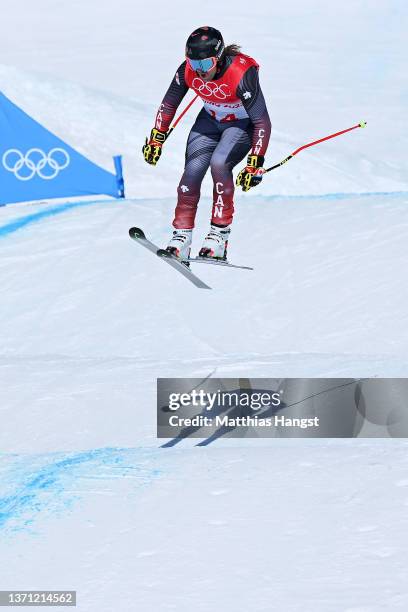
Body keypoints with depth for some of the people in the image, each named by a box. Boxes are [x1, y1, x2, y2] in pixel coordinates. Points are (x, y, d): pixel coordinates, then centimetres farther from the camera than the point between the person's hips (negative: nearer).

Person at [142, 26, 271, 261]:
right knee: (192, 170, -13)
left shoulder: (242, 74, -35)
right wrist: (156, 139, 4)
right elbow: (169, 105, -1)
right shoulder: (188, 70, -21)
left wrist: (255, 163, -34)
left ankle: (220, 234, -18)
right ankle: (181, 237, -4)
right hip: (210, 120, 5)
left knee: (219, 163, -28)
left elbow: (262, 122, -30)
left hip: (243, 124, -4)